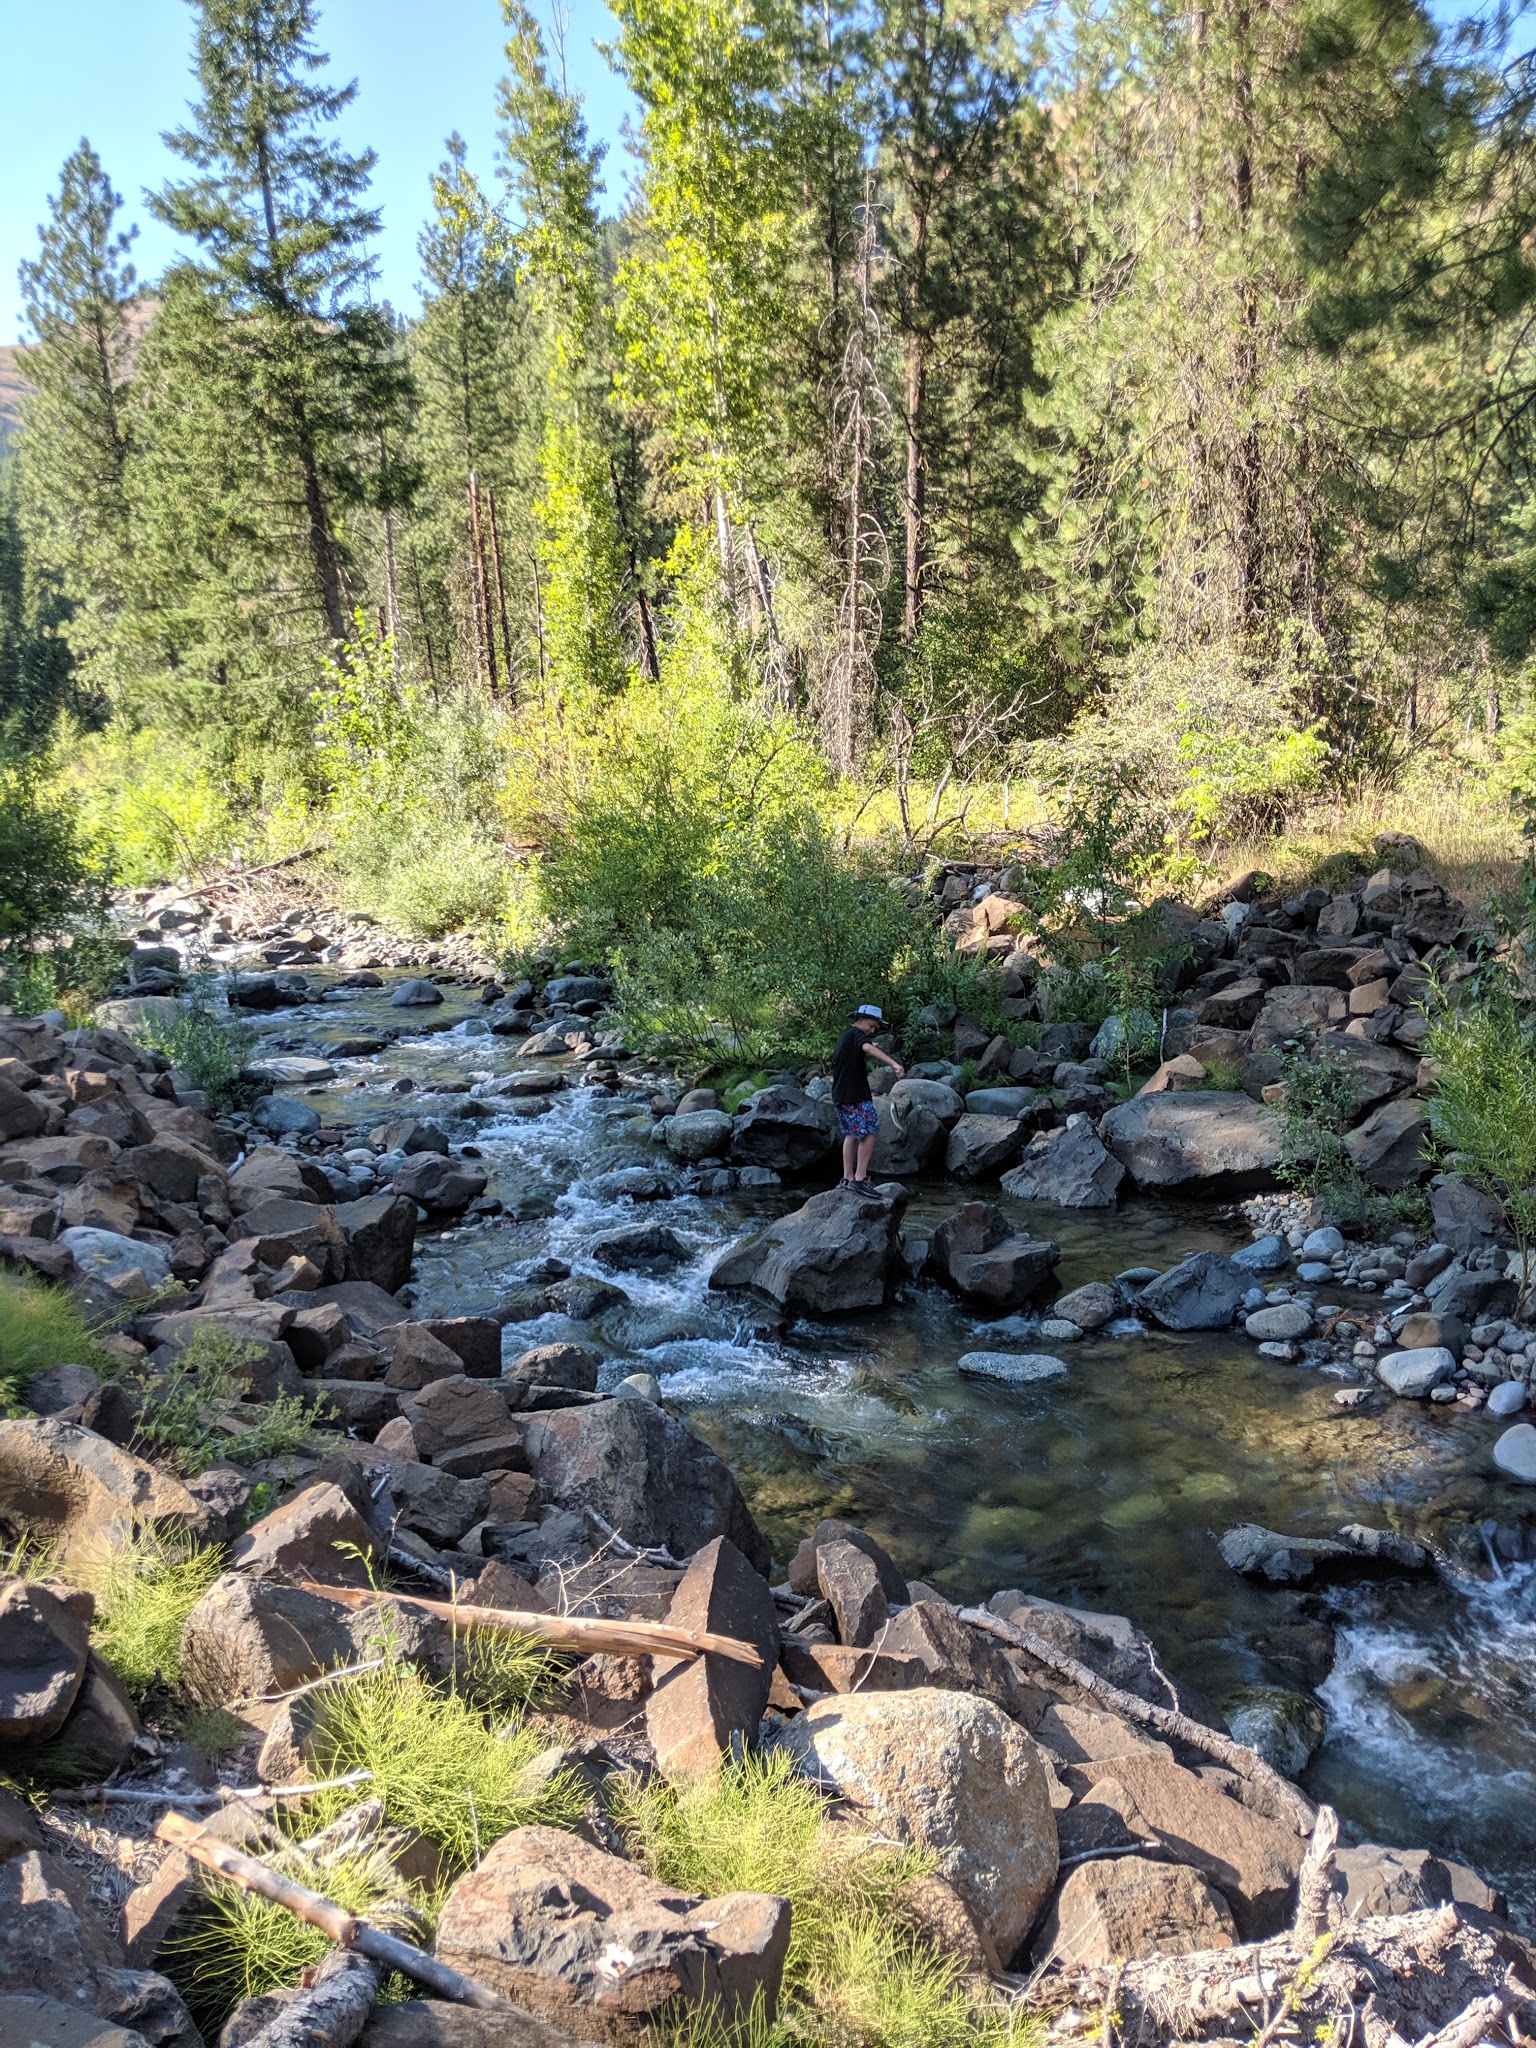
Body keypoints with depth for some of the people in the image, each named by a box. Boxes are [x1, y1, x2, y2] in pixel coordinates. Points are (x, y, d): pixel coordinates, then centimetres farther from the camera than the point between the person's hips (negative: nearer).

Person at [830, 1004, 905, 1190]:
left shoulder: (844, 1037, 20)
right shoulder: (857, 1034, -10)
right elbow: (869, 1048, -31)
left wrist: (866, 1055, 24)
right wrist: (894, 1063, -45)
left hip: (840, 1095, 10)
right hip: (856, 1095, -10)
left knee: (851, 1135, 16)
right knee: (868, 1134, -9)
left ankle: (847, 1178, 16)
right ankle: (860, 1178, -14)